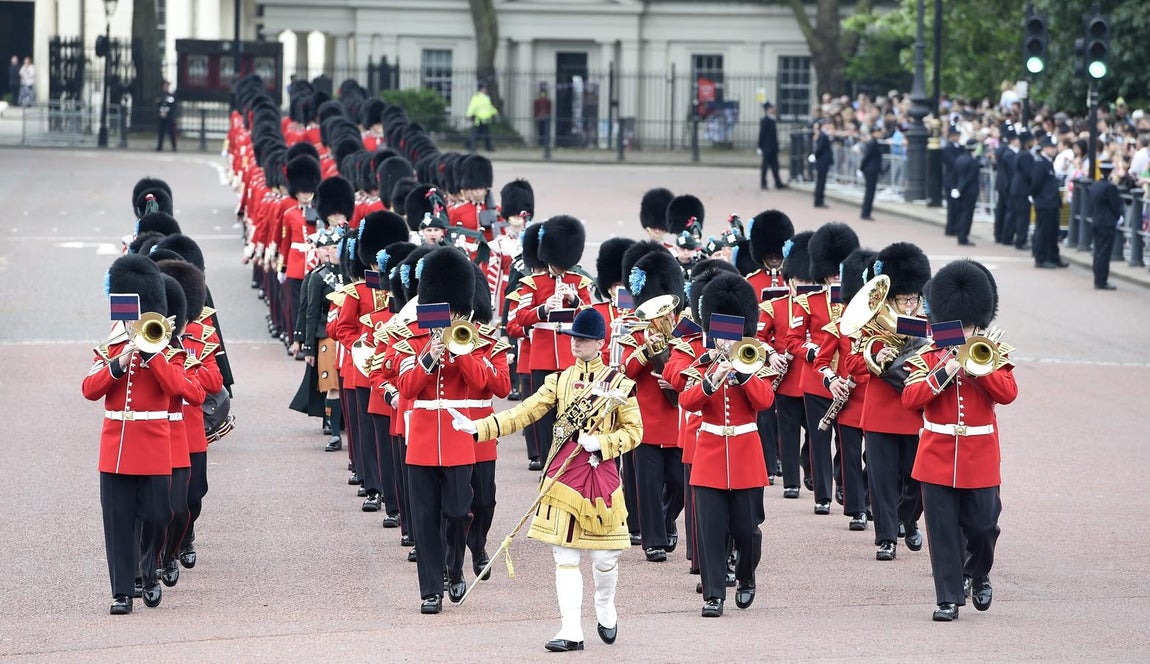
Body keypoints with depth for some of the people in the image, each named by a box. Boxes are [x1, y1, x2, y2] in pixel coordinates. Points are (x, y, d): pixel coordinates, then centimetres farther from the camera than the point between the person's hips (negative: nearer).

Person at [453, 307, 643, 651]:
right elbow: (523, 413, 0)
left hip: (601, 472, -2)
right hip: (563, 475, 2)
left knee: (605, 554, 4)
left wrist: (601, 443, -16)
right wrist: (478, 428, -10)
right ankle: (571, 632, -1)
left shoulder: (618, 383, -1)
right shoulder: (560, 381, 6)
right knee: (565, 555, -2)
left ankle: (605, 610, 33)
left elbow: (634, 430, 1)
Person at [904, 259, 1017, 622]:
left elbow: (1008, 393, -12)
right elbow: (910, 398, -9)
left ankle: (978, 575, 31)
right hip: (938, 456, 0)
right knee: (943, 530, -1)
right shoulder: (928, 357, 3)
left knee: (982, 525, 2)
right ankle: (948, 598, 5)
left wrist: (977, 368, -21)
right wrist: (944, 373, -19)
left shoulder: (992, 355, 4)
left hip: (980, 459, 0)